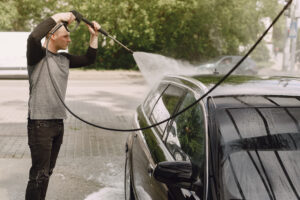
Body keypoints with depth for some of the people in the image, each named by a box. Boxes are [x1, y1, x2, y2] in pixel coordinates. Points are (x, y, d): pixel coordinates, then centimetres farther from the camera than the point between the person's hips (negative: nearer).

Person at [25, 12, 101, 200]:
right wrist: (58, 17, -23)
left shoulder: (64, 59, 13)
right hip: (40, 123, -8)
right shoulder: (38, 55, -10)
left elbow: (89, 59, 20)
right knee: (39, 174, -7)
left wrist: (94, 36, 8)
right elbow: (33, 37, -31)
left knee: (48, 171, 16)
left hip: (58, 122, 8)